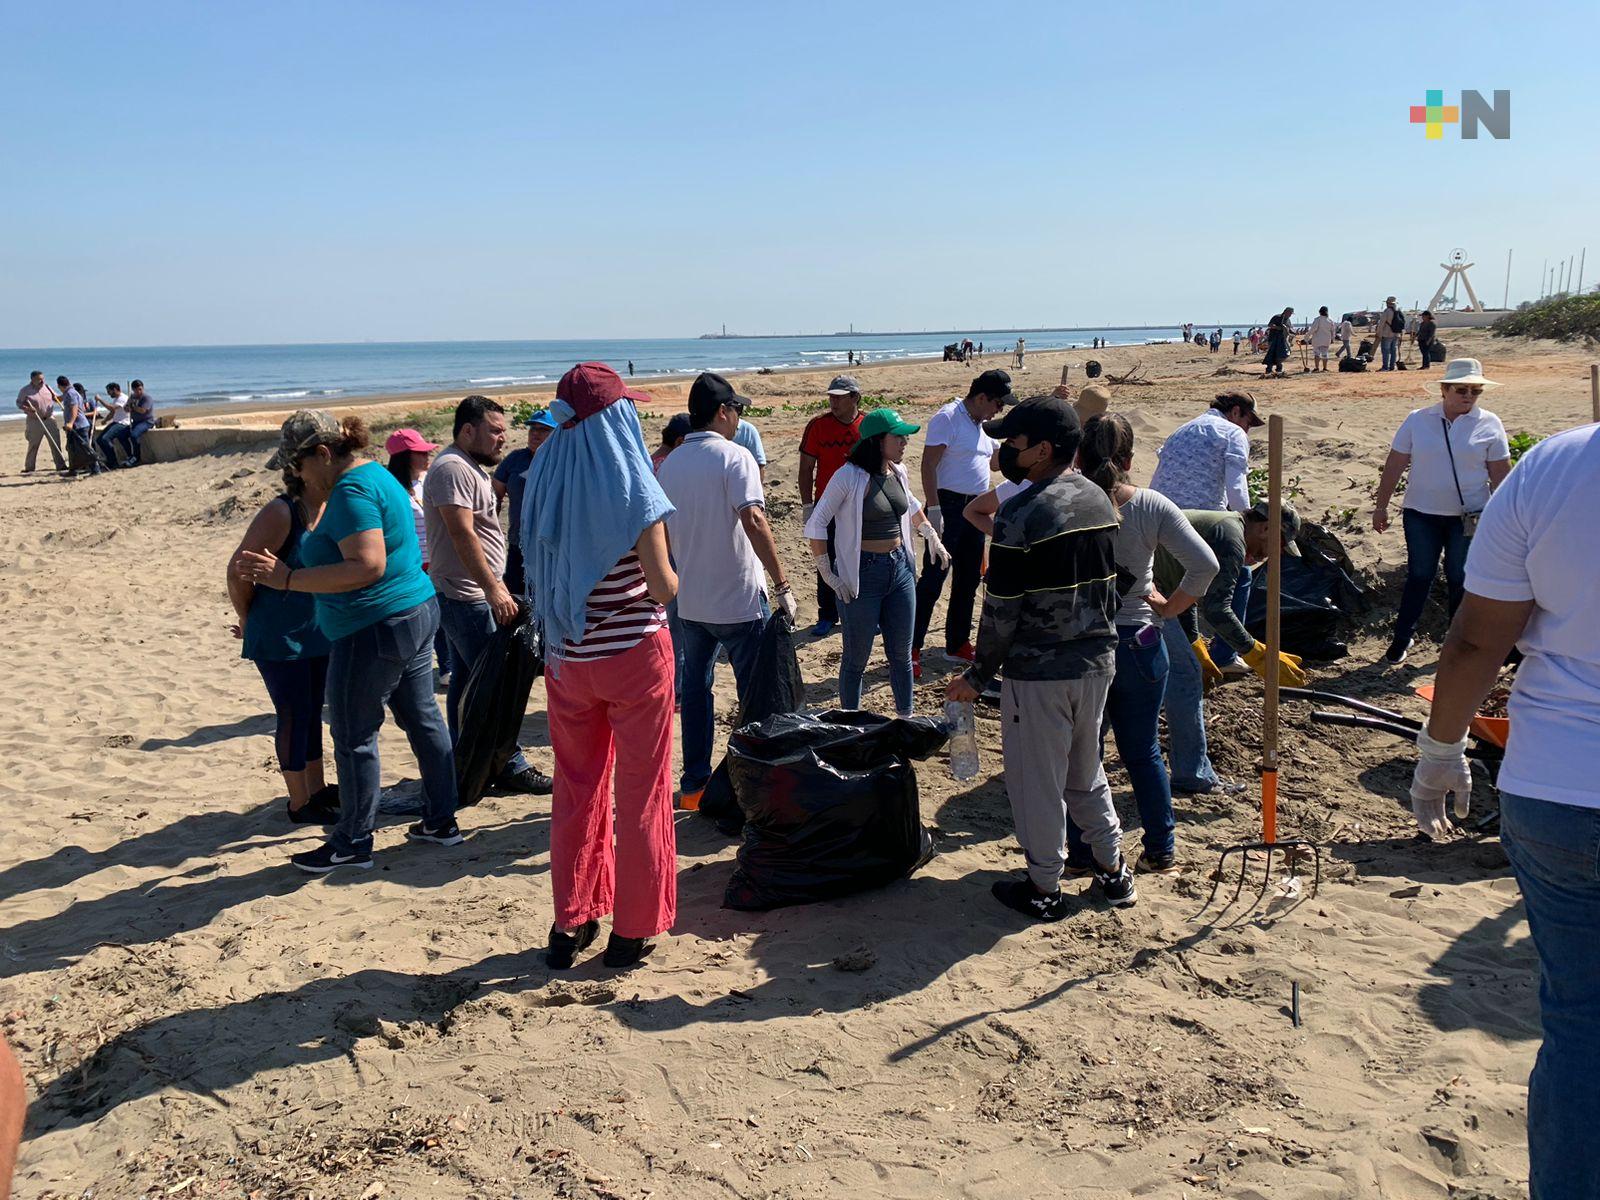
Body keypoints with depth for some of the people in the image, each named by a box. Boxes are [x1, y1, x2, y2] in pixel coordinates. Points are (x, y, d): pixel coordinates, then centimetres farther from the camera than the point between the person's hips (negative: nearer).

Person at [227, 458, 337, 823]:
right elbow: (238, 571, -16)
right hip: (279, 639, -7)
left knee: (312, 712, 17)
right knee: (294, 716, 2)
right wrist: (248, 620, -3)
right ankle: (300, 803, 14)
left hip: (317, 634, 7)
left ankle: (317, 789, 31)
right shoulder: (281, 512, -21)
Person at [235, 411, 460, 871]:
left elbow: (368, 566, -29)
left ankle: (352, 845, 11)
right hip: (417, 613, 11)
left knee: (354, 737, 1)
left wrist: (288, 579, -28)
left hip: (375, 629, -11)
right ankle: (441, 821, 25)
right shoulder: (375, 475, 13)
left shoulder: (351, 491, -19)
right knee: (423, 719, 15)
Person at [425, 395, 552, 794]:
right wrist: (494, 589, -27)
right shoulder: (452, 469, -16)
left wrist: (497, 585, 23)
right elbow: (462, 534, -24)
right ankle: (511, 766, 0)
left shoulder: (472, 468, 18)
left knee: (466, 681, 14)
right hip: (466, 597, -11)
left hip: (469, 596, 11)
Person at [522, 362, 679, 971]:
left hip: (567, 660, 5)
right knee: (640, 790, 9)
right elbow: (663, 588, -16)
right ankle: (632, 930, 17)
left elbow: (538, 573, 8)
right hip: (634, 654, -4)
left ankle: (570, 922, 25)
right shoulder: (632, 491, -15)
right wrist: (671, 576, 4)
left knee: (575, 789, 17)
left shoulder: (543, 485, -1)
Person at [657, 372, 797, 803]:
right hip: (739, 601, -6)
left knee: (696, 689, 15)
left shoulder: (669, 464, 7)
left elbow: (663, 533, 14)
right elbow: (753, 521, -25)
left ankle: (695, 784, 20)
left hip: (689, 602, 6)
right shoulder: (734, 457, -12)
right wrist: (782, 584, -25)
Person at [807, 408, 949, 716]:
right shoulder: (849, 476, -17)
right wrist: (828, 575, -13)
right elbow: (816, 524, -14)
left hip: (900, 567, 6)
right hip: (863, 573, -6)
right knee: (857, 657, 6)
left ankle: (906, 717, 30)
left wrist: (933, 538, 21)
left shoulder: (898, 472, 3)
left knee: (901, 653, 15)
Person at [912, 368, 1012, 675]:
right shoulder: (948, 417, -12)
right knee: (933, 579, -8)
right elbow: (928, 464, -18)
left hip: (975, 509, 9)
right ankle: (912, 648, -2)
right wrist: (933, 509, -24)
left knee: (968, 580, 14)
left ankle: (958, 643, 26)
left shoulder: (982, 425, 15)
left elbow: (995, 462, 28)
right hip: (948, 506, -9)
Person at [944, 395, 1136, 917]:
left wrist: (979, 674, -6)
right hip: (1096, 661, 8)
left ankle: (1044, 888, 20)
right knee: (1085, 771, 23)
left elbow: (1002, 609, -16)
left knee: (1036, 780, 8)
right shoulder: (1100, 502, 4)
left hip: (1038, 672, -7)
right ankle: (1112, 870, 32)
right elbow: (1108, 588, 12)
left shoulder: (1022, 513, -19)